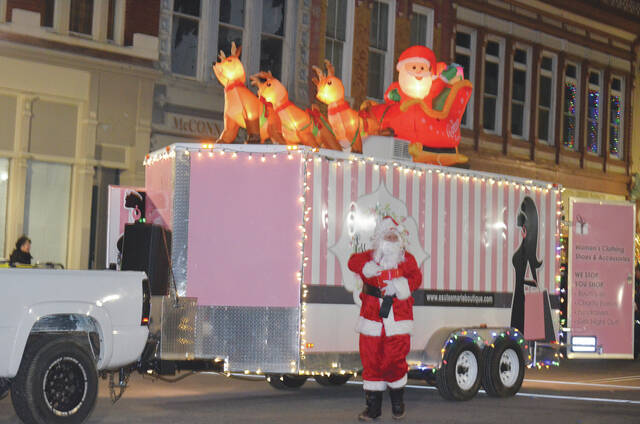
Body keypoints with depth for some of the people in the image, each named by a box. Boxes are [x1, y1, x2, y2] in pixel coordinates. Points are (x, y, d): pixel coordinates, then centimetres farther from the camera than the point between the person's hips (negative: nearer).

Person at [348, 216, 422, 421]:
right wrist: (366, 267, -30)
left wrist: (399, 286, -23)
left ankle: (397, 401, 20)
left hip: (398, 320, -1)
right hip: (372, 318, 1)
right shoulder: (370, 257, 8)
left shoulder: (407, 259, 8)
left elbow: (416, 278, -6)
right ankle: (373, 406, 13)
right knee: (371, 360, 2)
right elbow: (353, 261, -9)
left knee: (395, 360, -3)